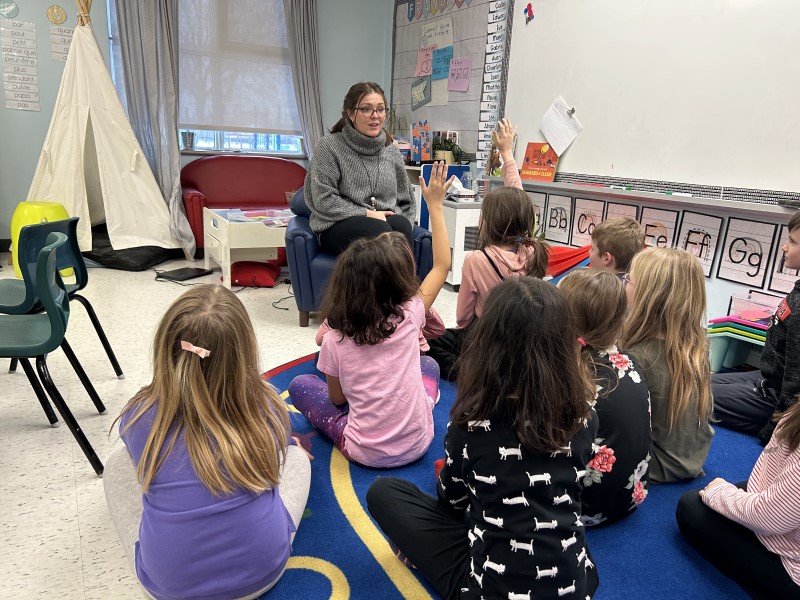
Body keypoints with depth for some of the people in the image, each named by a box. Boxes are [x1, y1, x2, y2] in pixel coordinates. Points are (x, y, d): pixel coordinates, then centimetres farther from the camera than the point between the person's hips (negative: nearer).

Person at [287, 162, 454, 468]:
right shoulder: (410, 314, -14)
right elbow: (442, 265, 1)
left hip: (365, 452, -2)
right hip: (416, 444, 2)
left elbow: (338, 399, 0)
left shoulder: (334, 340, -14)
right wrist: (435, 205, 4)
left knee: (299, 384, 14)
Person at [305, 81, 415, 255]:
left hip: (386, 221, 4)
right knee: (380, 230, -36)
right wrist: (367, 214, -12)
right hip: (338, 227, -4)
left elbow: (406, 201, 20)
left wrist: (399, 221, -2)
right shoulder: (329, 146, 1)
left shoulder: (392, 151, 16)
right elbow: (324, 200, -7)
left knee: (400, 225, -32)